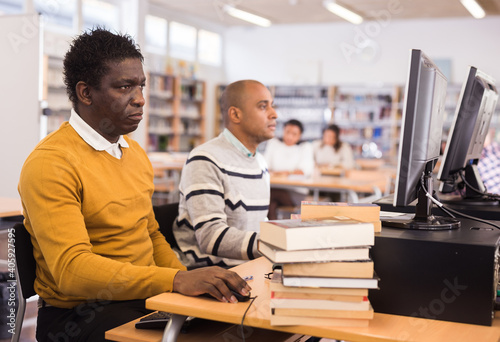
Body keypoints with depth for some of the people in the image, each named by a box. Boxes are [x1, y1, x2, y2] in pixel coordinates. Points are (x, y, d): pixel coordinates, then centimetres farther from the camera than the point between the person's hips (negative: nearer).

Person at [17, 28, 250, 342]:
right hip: (79, 313, -7)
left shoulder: (136, 153, 13)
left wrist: (191, 280, 1)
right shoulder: (50, 164, -13)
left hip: (144, 297, 7)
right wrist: (177, 281, -32)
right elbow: (71, 270, -23)